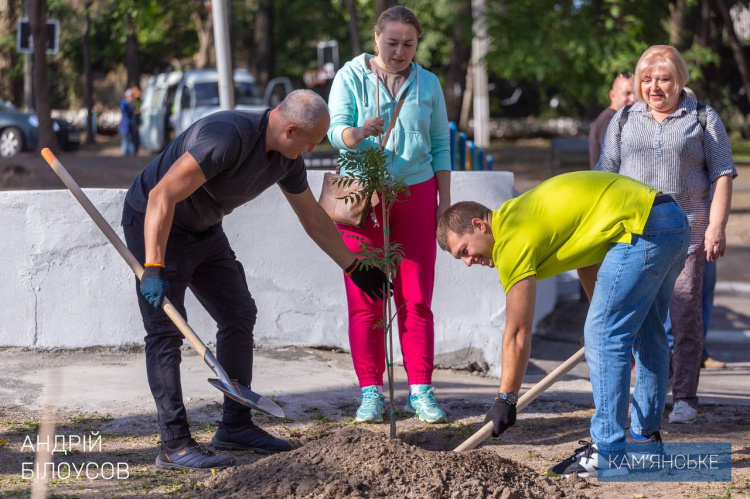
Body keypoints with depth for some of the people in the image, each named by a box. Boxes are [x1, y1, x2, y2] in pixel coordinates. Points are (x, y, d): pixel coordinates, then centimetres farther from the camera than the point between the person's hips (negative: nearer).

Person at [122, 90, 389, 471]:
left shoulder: (286, 159, -4)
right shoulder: (228, 137, -33)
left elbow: (314, 218, 13)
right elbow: (162, 196, -36)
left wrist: (353, 266, 19)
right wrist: (154, 269, -40)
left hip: (203, 230, 9)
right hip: (153, 225, -9)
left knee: (239, 316, 9)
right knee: (166, 329, -13)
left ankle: (235, 426, 17)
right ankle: (175, 445, -14)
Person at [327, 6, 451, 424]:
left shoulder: (428, 84, 10)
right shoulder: (351, 77, 3)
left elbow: (441, 145, 12)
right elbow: (336, 130, -8)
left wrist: (445, 202, 6)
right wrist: (358, 133, -31)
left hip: (415, 194, 2)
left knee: (416, 299, 0)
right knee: (365, 300, -3)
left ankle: (421, 390, 3)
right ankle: (371, 392, 1)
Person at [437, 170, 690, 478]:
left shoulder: (512, 241, -9)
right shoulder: (522, 211, 18)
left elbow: (518, 335, -8)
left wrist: (505, 400, -2)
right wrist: (602, 317, 40)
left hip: (642, 229, -10)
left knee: (603, 336, -7)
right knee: (647, 334, 20)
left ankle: (608, 454, -5)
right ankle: (645, 436, 30)